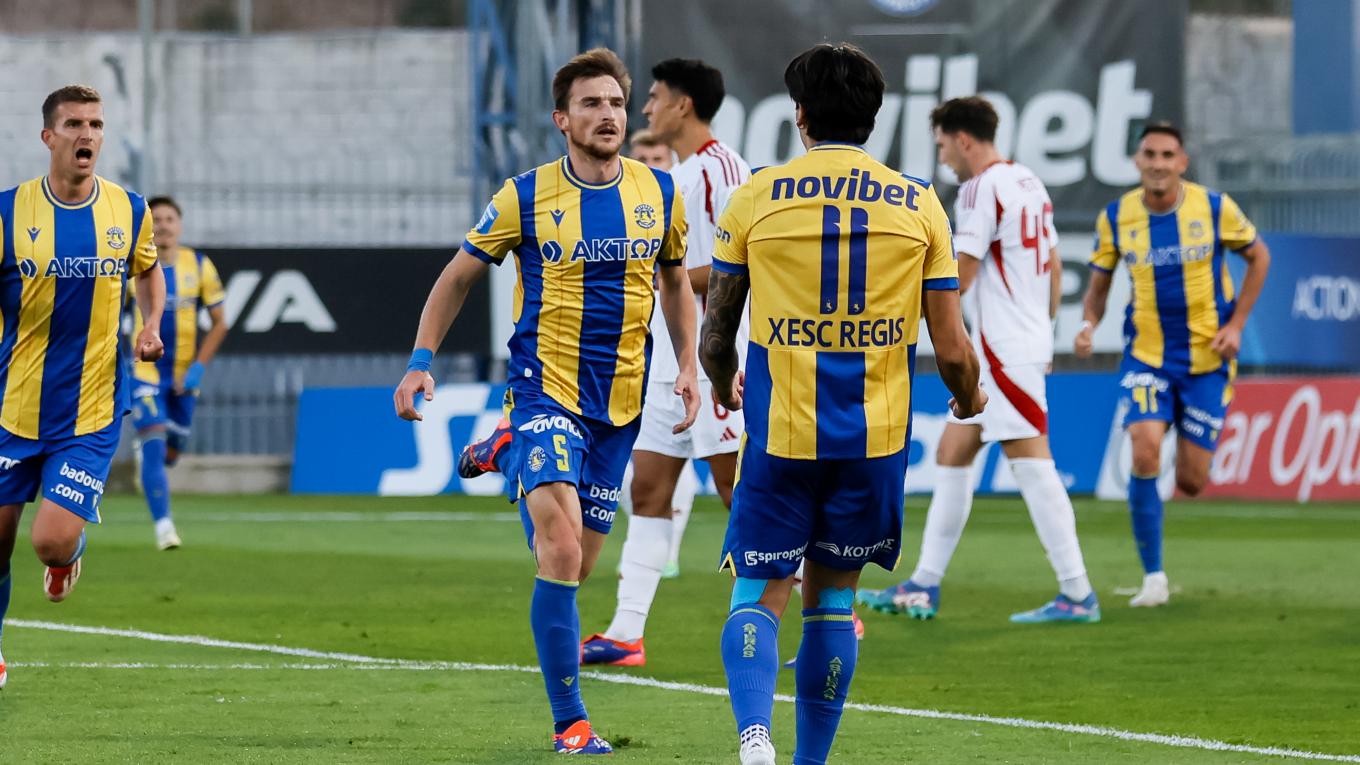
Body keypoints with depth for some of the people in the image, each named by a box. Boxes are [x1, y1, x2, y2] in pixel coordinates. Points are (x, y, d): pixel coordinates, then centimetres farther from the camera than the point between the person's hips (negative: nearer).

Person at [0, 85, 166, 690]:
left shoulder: (128, 210, -1)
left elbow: (147, 270, 20)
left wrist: (151, 326, 2)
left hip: (91, 415, 0)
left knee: (53, 542, -14)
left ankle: (73, 548, 25)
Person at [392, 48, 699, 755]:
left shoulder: (660, 193, 4)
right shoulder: (525, 198, -5)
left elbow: (675, 281, 21)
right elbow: (458, 278, 6)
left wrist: (687, 366, 12)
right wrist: (420, 364, -1)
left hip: (620, 402, 4)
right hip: (546, 389, -4)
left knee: (578, 564, 9)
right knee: (561, 552, -20)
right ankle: (570, 723, -18)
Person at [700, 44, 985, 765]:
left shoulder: (756, 197, -2)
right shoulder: (919, 204, 1)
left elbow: (715, 334, 6)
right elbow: (952, 350, 0)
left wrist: (724, 385, 28)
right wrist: (968, 398, 23)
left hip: (779, 434, -2)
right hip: (875, 436, 2)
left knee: (758, 596, 2)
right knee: (832, 597, 15)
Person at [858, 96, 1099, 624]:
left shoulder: (982, 189, -14)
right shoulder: (1029, 184, 14)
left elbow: (959, 278, -16)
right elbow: (1053, 266, 20)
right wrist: (1044, 327, 28)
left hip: (1006, 351, -10)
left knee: (1031, 464, -9)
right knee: (951, 456, 13)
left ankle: (1077, 594, -10)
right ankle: (924, 586, 15)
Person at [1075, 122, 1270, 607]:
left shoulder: (1215, 209, -9)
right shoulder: (1115, 218, -5)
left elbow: (1258, 257, 7)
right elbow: (1099, 282, 8)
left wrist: (1236, 324, -2)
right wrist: (1088, 325, -13)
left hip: (1207, 358, 0)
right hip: (1146, 356, 0)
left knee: (1191, 482, -1)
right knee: (1145, 453, -22)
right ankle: (1153, 577, -13)